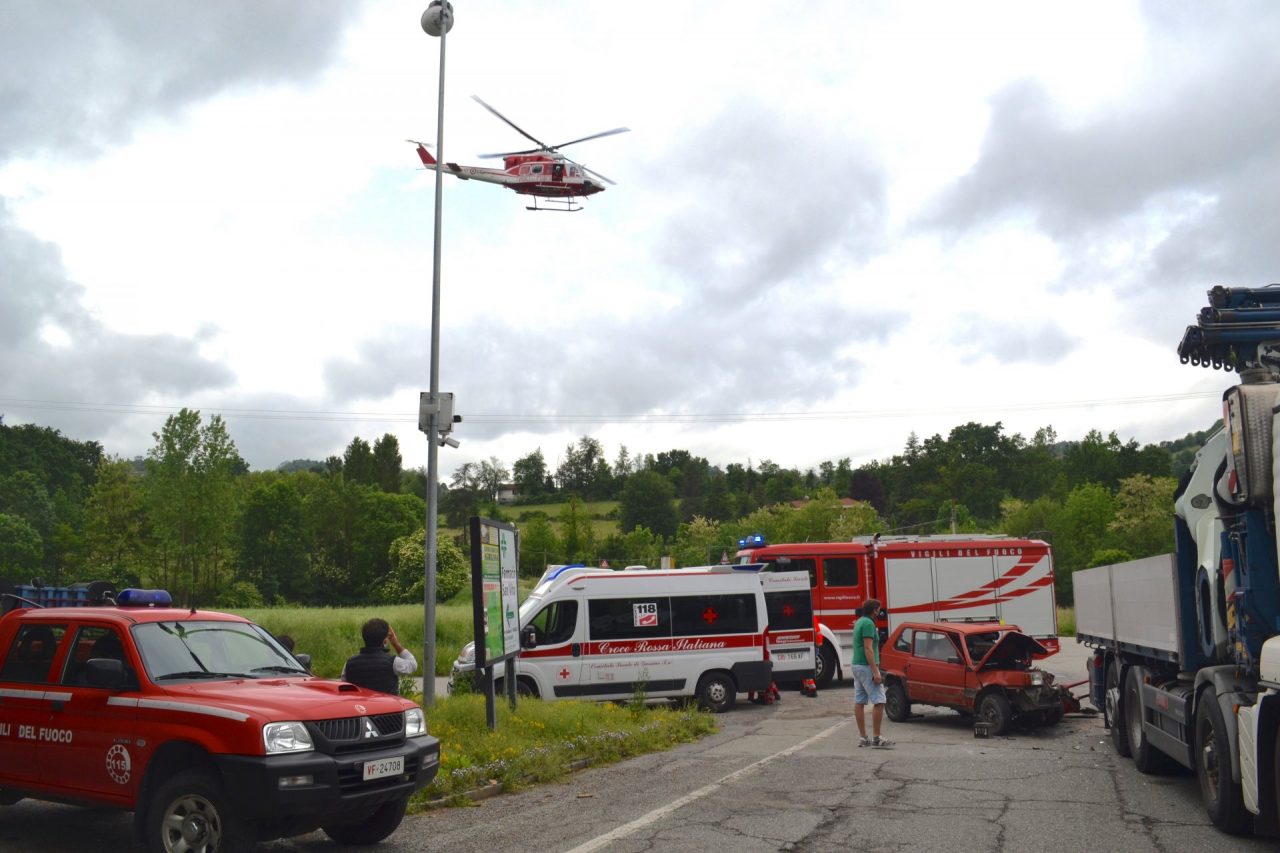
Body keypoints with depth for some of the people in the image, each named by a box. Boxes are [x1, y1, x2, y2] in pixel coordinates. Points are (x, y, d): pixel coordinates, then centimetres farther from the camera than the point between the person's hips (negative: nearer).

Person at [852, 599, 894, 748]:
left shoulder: (859, 622, 15)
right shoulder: (868, 624, -14)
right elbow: (868, 648, -20)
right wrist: (876, 671, -22)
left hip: (856, 666, 10)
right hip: (866, 667, -10)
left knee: (859, 701, 7)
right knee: (879, 701, -9)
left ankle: (863, 738, 10)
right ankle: (876, 738, -9)